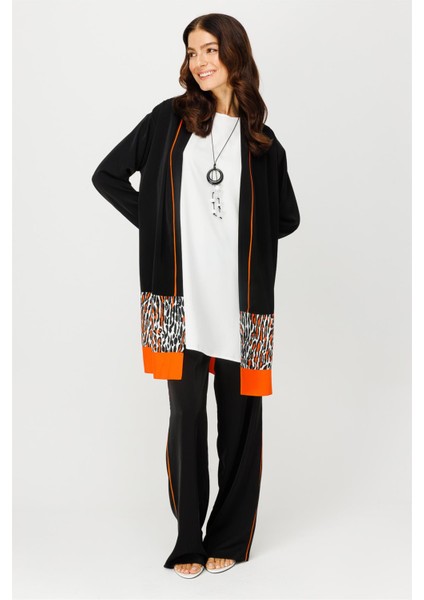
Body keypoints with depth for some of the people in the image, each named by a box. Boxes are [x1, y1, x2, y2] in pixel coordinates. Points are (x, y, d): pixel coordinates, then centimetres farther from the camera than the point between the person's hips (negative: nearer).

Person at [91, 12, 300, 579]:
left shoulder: (262, 139, 10)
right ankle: (189, 539, 15)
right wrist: (156, 223, 2)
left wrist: (239, 234, 6)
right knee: (187, 411, 3)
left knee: (238, 414, 5)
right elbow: (107, 175, 9)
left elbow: (287, 217, 19)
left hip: (240, 298, 1)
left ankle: (229, 538, 19)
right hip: (180, 293, -1)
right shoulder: (170, 118, 7)